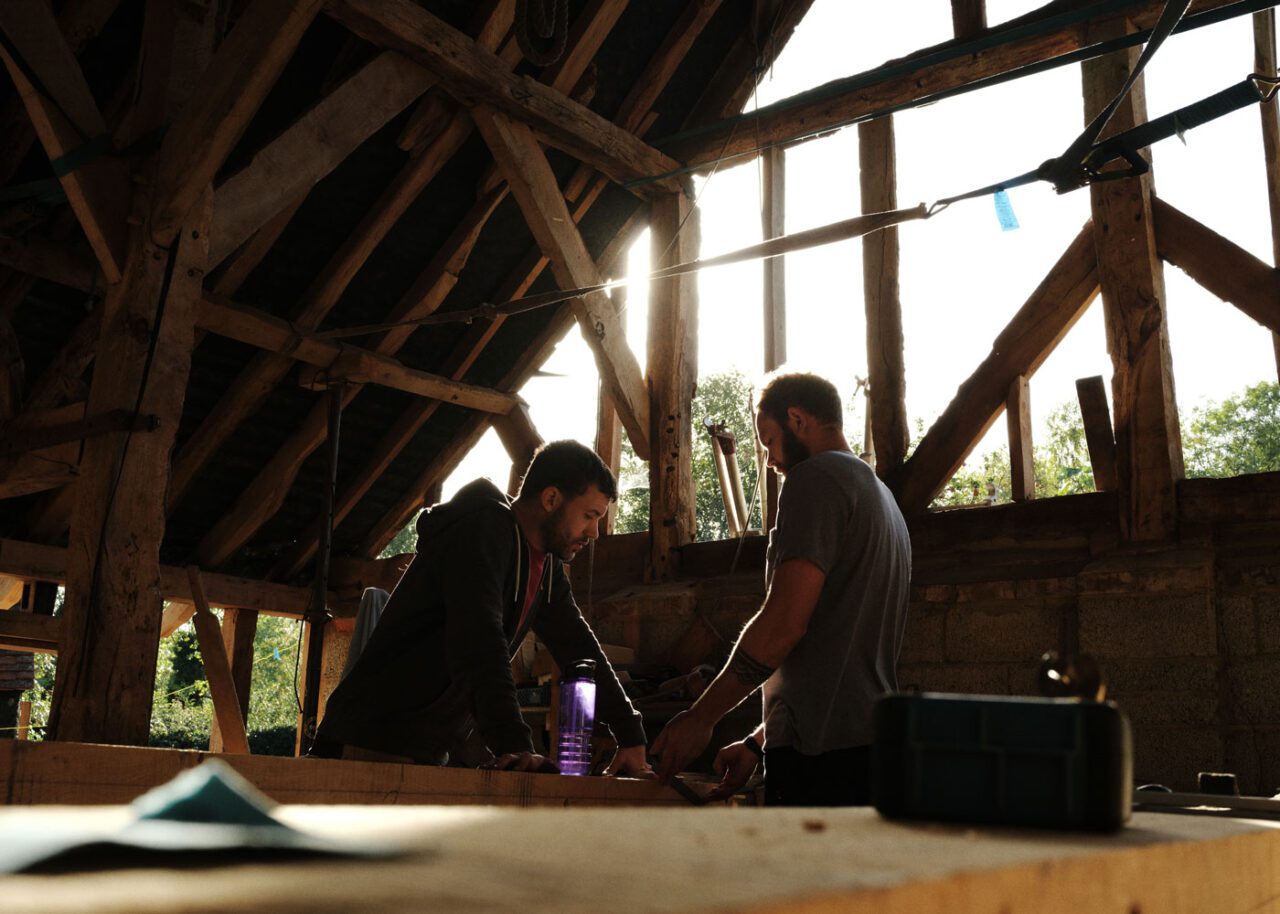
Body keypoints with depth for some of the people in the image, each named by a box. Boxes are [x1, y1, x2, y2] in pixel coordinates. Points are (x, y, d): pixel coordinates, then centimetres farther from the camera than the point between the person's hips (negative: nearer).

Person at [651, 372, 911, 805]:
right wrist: (758, 744, 23)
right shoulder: (883, 497, 24)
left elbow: (784, 622, -17)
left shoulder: (816, 478, -6)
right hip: (873, 742, 9)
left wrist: (699, 717, -8)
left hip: (821, 753, -9)